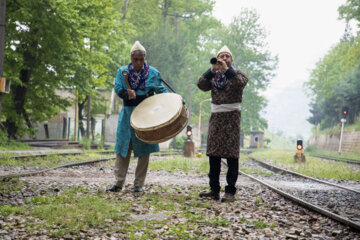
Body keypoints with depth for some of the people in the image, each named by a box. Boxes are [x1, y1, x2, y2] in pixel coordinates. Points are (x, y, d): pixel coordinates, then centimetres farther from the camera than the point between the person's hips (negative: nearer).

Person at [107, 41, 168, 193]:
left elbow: (161, 90, 7)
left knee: (143, 150, 1)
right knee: (123, 148, 0)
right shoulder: (122, 71, 6)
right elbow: (117, 88, -5)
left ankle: (139, 184, 9)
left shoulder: (153, 73, 3)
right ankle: (119, 183, 4)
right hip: (127, 114, 1)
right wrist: (126, 94, -27)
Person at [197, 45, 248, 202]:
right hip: (216, 116, 4)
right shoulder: (213, 76, 15)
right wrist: (212, 70, -14)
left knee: (231, 153, -8)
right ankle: (214, 189, 11)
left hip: (232, 116, -4)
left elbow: (241, 83, -17)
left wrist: (226, 69, -22)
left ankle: (230, 191, -8)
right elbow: (201, 85, -3)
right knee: (213, 153, 4)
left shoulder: (237, 74, 6)